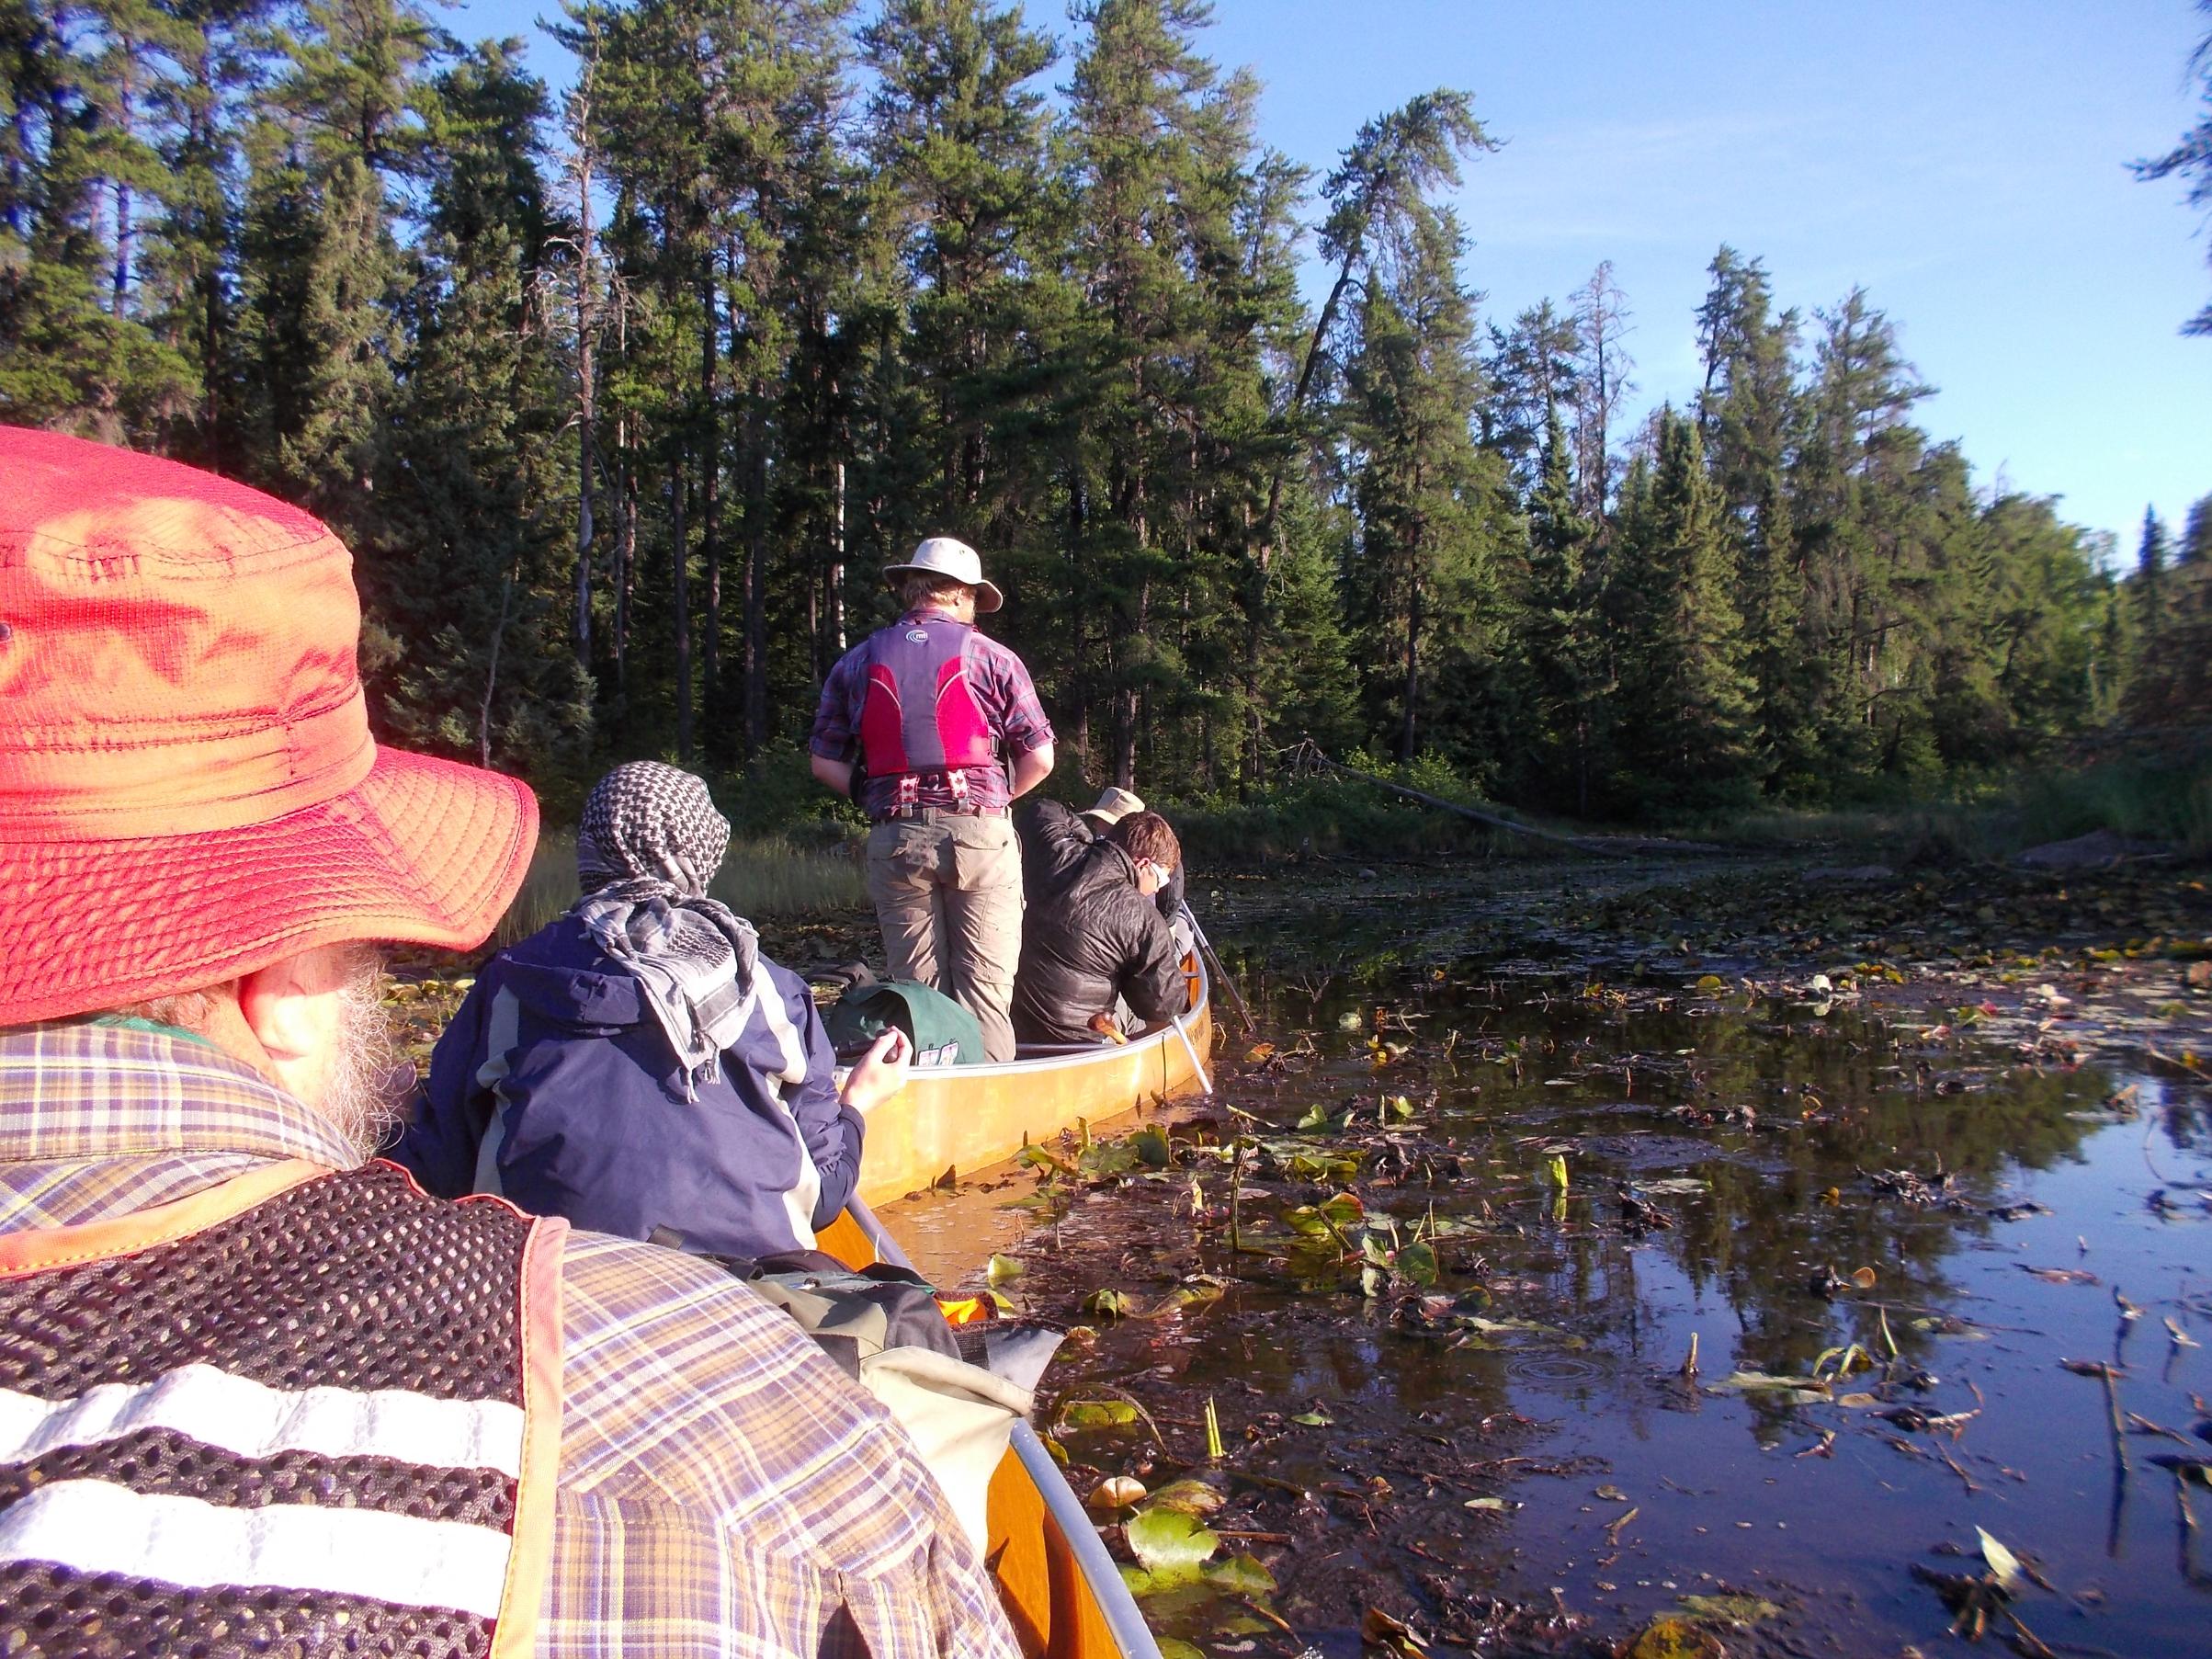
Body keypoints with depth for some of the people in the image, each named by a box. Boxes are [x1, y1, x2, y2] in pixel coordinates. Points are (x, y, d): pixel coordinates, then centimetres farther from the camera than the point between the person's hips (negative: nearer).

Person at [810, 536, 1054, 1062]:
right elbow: (1039, 759, -2)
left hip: (894, 840, 3)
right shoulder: (992, 658, 1)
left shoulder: (856, 662, 9)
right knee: (984, 987, 3)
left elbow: (825, 763, 8)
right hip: (979, 834, -2)